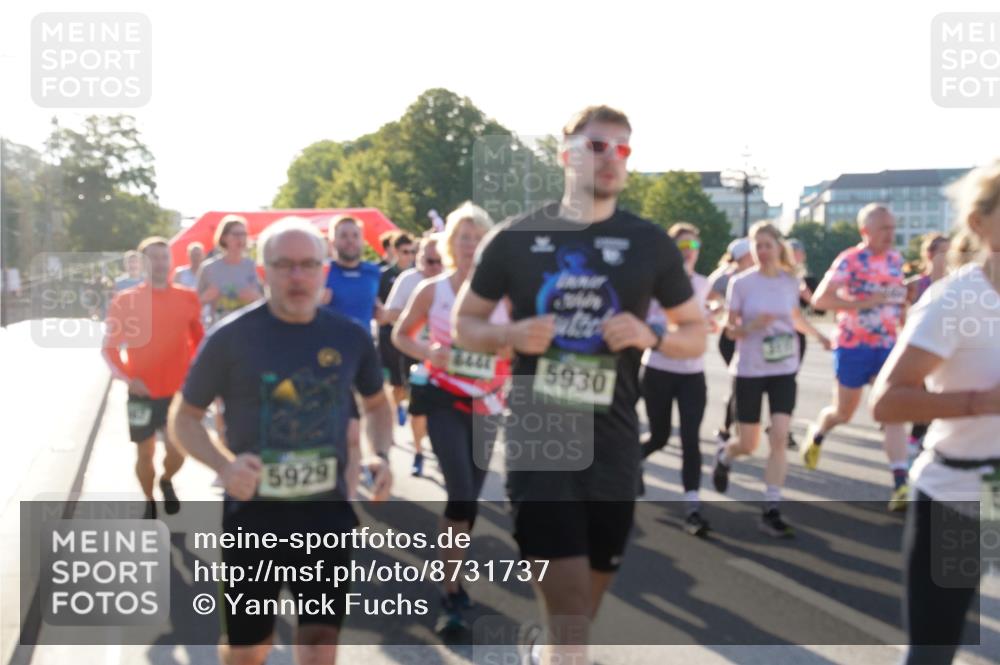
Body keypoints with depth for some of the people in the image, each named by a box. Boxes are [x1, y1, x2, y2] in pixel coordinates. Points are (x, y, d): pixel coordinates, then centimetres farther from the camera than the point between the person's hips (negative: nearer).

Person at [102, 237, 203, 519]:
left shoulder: (187, 299, -1)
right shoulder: (125, 301, -5)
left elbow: (198, 340, 14)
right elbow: (109, 348, -1)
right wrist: (126, 378, -16)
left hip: (179, 390, 1)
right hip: (142, 393, -1)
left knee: (177, 452, -4)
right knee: (145, 454, 9)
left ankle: (167, 482, 31)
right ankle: (149, 503, 34)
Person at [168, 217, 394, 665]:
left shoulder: (349, 337, -1)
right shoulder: (230, 337, -10)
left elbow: (376, 403, 17)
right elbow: (184, 417, -1)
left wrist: (381, 455, -3)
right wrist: (224, 464, -20)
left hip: (327, 511, 2)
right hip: (253, 511, -1)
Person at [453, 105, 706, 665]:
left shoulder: (651, 243, 2)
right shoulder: (517, 237, 0)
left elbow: (697, 335, 9)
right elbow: (464, 324, 9)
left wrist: (650, 337, -13)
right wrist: (510, 335, -13)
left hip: (612, 441, 2)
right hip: (539, 436, -2)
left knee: (591, 593, 18)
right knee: (568, 603, -8)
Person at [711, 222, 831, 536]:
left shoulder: (790, 280, 1)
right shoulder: (741, 283, -8)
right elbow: (730, 330, -5)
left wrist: (817, 335, 6)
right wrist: (753, 325, -24)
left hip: (784, 369, 2)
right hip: (748, 370, -2)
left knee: (779, 438, -11)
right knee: (749, 444, 6)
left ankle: (771, 511, -3)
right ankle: (724, 456, 43)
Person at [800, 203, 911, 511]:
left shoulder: (896, 259, 6)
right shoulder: (849, 260, -13)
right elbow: (820, 299, -23)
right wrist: (865, 302, -28)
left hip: (887, 346, 4)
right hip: (853, 346, -4)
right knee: (844, 413, 10)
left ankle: (900, 486, -13)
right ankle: (816, 433, 44)